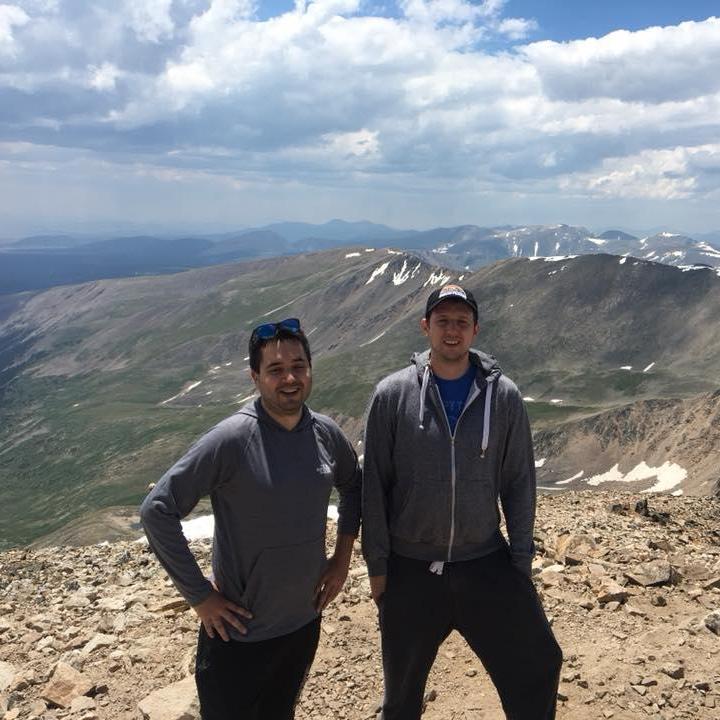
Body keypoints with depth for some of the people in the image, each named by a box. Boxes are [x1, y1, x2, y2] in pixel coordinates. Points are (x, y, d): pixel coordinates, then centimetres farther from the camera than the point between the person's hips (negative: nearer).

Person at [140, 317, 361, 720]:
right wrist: (199, 595, -18)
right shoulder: (231, 440, -22)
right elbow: (157, 510, -20)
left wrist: (344, 556, 7)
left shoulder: (327, 434, -6)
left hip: (305, 622, 5)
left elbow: (354, 486, 14)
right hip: (240, 633, -5)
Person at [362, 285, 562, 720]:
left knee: (539, 664, 6)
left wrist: (521, 562, 1)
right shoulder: (392, 395, -8)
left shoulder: (504, 396, -5)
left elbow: (519, 483, 1)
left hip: (487, 564, 1)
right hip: (410, 569, 0)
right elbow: (375, 485, -4)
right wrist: (378, 565, -3)